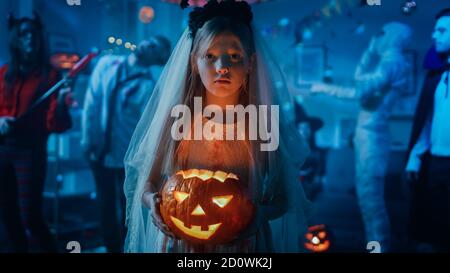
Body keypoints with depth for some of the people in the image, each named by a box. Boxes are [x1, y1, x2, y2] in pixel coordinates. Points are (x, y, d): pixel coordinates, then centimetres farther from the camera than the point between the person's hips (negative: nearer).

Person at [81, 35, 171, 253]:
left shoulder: (149, 88, -16)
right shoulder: (107, 64, -5)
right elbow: (92, 103, -4)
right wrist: (88, 140, -6)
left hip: (127, 159, -4)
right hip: (99, 152, 4)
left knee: (128, 208, 11)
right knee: (106, 205, 18)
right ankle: (112, 248, 36)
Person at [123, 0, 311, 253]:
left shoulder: (264, 123, -12)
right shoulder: (176, 117, -12)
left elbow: (282, 198, -4)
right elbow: (147, 184, -2)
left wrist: (260, 214, -24)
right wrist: (153, 202, -23)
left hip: (244, 242, 0)